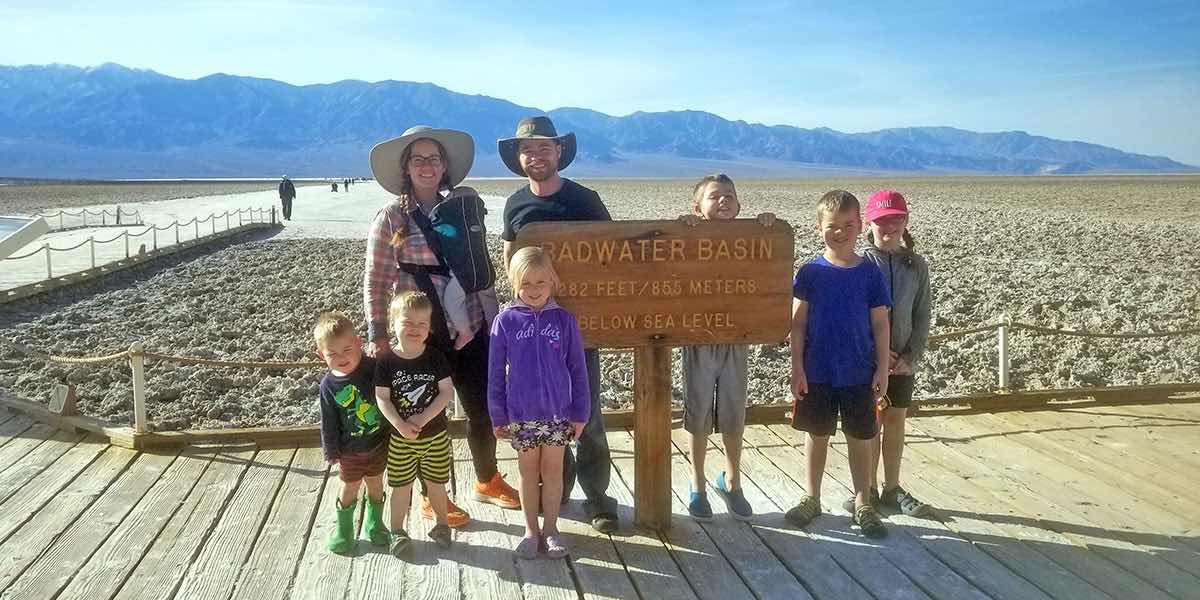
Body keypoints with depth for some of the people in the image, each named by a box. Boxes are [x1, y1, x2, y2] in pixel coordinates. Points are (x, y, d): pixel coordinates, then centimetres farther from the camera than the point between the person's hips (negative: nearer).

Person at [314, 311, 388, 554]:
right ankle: (343, 529, 34)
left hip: (379, 442, 1)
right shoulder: (329, 385, -16)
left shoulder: (373, 367, -17)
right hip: (350, 450, -1)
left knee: (375, 483, 18)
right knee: (349, 488, 14)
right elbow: (329, 423, -7)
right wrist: (331, 451, -2)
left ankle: (373, 524, 38)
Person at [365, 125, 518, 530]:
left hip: (471, 330, 4)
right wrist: (377, 337, -12)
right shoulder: (391, 218, -7)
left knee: (483, 409, 13)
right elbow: (375, 284, -7)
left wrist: (495, 319, 10)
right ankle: (433, 498, 28)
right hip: (421, 337, -4)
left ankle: (487, 481, 37)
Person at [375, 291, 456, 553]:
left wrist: (423, 418, -20)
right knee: (401, 485, 9)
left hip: (435, 435, 1)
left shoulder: (435, 358, -7)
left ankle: (442, 524, 33)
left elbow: (447, 391, -10)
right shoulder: (386, 362, -9)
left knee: (435, 482, 13)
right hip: (400, 437, -1)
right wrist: (400, 425, -22)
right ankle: (397, 530, 25)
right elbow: (382, 398, -10)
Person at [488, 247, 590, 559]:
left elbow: (577, 370, 0)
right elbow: (496, 373, -1)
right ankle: (531, 530, 27)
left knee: (553, 470, 11)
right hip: (521, 414, 0)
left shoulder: (564, 319, -4)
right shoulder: (506, 321, -5)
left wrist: (580, 413, 0)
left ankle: (551, 528, 26)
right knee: (528, 471, 13)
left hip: (558, 413, 0)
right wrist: (498, 416, 0)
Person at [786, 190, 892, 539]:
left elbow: (880, 324, 1)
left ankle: (862, 503, 23)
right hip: (817, 373, 0)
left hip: (859, 374, 0)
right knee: (817, 435, 12)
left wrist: (882, 369, -2)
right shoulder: (810, 273, -3)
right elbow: (798, 323, -2)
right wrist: (797, 368, -6)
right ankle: (812, 499, 27)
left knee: (860, 439, 9)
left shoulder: (870, 273, -2)